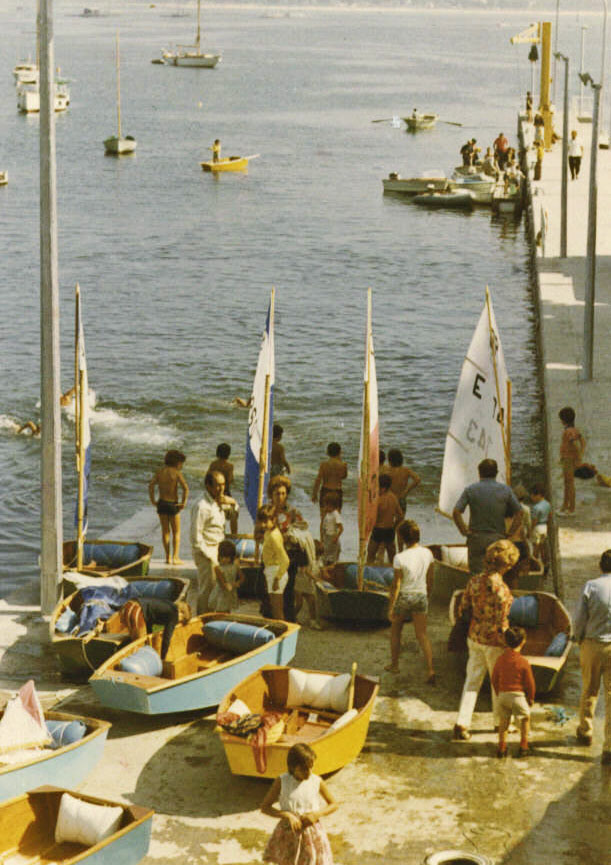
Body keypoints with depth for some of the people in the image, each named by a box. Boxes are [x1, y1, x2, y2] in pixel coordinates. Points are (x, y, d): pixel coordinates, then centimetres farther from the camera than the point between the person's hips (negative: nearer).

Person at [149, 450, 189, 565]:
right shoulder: (176, 473, -9)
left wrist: (153, 501, -3)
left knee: (165, 531, 13)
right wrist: (183, 503, -12)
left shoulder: (159, 471, 4)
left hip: (161, 504, 4)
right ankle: (175, 557, 3)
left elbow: (151, 485, -6)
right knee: (176, 532, 8)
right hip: (173, 504, -4)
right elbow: (185, 488, -21)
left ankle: (168, 557, 10)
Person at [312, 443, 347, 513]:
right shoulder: (343, 465, -5)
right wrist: (340, 461, 14)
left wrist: (314, 494, 0)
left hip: (325, 492, 0)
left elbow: (318, 480, -9)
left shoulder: (324, 464, -7)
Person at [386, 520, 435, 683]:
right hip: (420, 596, 3)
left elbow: (396, 585, -15)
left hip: (403, 597, -3)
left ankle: (394, 664, 33)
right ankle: (430, 668, -8)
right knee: (422, 634, 7)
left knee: (395, 630, 20)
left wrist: (391, 607, -6)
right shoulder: (427, 553, -5)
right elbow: (430, 580, 4)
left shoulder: (400, 558, -19)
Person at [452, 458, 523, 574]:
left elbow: (456, 512, -9)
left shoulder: (470, 489, -2)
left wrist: (464, 531, -2)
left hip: (476, 539, -1)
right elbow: (519, 513, 1)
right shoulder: (505, 490, 2)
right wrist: (510, 533, 4)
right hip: (498, 538, 1)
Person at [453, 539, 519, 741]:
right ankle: (500, 722, 34)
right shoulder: (500, 589, -26)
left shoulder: (474, 581, -6)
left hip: (474, 637, 6)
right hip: (493, 642, -5)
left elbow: (463, 609, 4)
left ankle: (461, 724, 8)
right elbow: (501, 624, -23)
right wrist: (508, 646, -10)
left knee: (472, 681, 13)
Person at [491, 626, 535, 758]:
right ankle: (523, 746, 15)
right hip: (518, 695, -4)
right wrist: (531, 698, 8)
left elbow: (494, 679, 7)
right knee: (525, 719, 16)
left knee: (503, 721, 17)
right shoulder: (523, 663, -13)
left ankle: (502, 747, 15)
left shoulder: (500, 660, 0)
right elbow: (530, 682, -7)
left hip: (502, 694, 4)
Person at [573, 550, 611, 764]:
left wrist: (579, 640, 10)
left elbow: (579, 620, -7)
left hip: (592, 644, 1)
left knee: (589, 691, 21)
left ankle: (585, 732, 39)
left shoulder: (590, 586, -9)